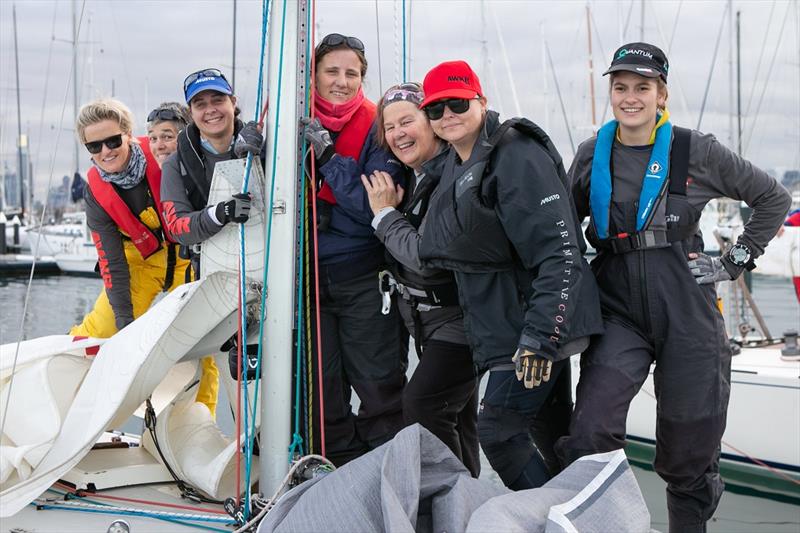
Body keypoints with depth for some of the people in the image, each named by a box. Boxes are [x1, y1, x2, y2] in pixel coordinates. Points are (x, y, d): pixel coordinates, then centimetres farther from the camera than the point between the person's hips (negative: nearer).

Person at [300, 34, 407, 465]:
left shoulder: (375, 128, -5)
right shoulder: (295, 123, 5)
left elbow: (374, 206, -16)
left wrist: (327, 156, -21)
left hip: (363, 279, -3)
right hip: (307, 273, 3)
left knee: (379, 386, 1)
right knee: (322, 387, 9)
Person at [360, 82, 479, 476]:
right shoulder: (411, 177, 7)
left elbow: (426, 257, -26)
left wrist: (385, 213, -15)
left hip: (457, 319, -10)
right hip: (427, 320, 10)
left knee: (422, 405, -17)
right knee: (456, 418, 17)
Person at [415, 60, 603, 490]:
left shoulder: (515, 155, -16)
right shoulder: (455, 167, 14)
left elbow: (559, 249, -24)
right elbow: (440, 253, 26)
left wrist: (540, 334, -29)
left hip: (539, 324, -9)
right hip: (505, 324, 9)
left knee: (498, 431, -9)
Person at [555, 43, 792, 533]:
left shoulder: (697, 152, -1)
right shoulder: (593, 156, 6)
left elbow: (773, 199, 10)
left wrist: (737, 261, 3)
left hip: (688, 312, -1)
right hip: (619, 310, 1)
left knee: (687, 455, 7)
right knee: (588, 438, -19)